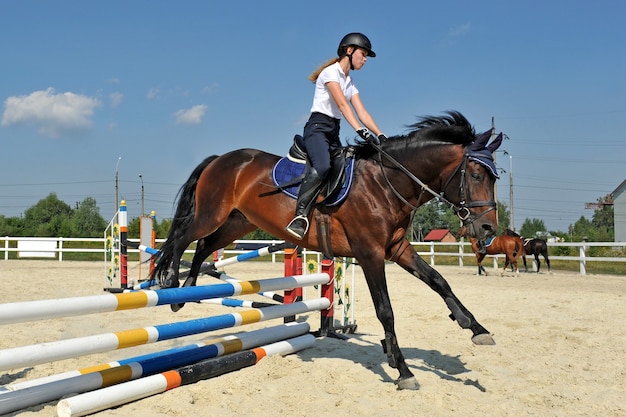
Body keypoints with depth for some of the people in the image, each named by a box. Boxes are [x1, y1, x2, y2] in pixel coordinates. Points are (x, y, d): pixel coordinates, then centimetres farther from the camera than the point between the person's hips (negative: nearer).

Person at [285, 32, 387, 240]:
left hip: (334, 132, 9)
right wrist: (361, 131, -30)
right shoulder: (331, 72, -5)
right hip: (317, 127, -9)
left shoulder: (350, 83, 20)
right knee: (322, 166, -33)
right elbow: (342, 104, -19)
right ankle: (300, 216, -37)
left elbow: (362, 113, 10)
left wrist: (380, 135, -5)